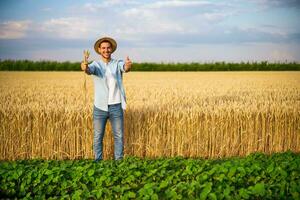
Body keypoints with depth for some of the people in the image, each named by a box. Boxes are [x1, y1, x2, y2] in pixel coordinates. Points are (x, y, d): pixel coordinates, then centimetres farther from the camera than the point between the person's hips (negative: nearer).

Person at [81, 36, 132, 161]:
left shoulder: (118, 63, 1)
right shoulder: (95, 65, 0)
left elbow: (125, 68, -23)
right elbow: (90, 70, -26)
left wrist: (128, 66, -50)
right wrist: (85, 68, -52)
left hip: (116, 107, 0)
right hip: (100, 107, 0)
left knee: (119, 136, 5)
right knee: (98, 137, 5)